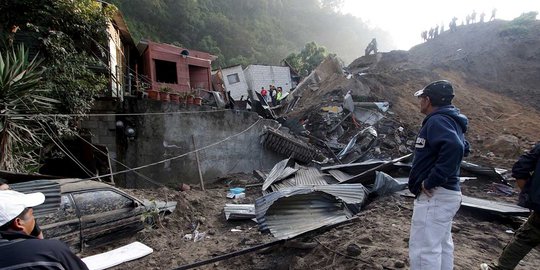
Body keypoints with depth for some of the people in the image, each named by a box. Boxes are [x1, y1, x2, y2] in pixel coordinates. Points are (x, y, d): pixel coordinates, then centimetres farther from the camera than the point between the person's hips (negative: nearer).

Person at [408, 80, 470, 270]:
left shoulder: (437, 120, -18)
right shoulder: (449, 120, 14)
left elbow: (454, 147, -36)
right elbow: (462, 148, 27)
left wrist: (431, 181, -29)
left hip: (434, 196, -11)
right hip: (447, 193, 11)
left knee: (423, 249, -5)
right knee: (442, 245, 21)